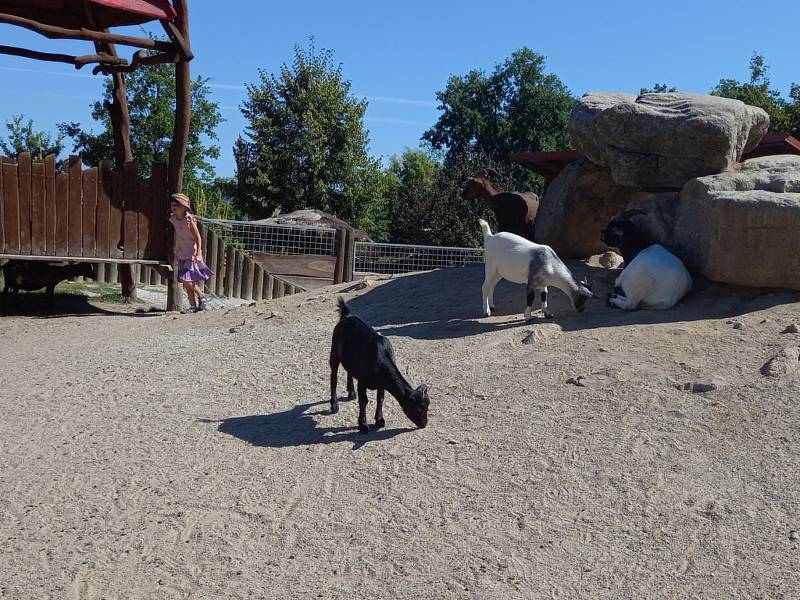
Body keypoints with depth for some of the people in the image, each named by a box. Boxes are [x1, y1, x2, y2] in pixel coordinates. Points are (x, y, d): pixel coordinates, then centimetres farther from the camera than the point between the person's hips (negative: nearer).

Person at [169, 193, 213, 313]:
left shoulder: (189, 220, -15)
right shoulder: (173, 219, 4)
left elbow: (198, 238, -14)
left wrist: (198, 253, -23)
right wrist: (175, 249, 24)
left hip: (191, 254, -7)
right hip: (181, 255, 7)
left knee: (186, 280, -15)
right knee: (186, 282, 6)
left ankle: (202, 298, 6)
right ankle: (193, 306, 13)